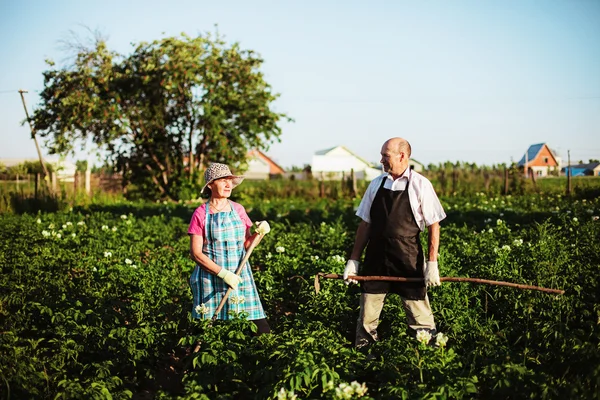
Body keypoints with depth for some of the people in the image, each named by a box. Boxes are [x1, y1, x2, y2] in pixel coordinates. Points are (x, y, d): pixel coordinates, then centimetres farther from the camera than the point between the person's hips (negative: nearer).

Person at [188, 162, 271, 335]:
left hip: (240, 276, 3)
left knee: (261, 327, -7)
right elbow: (196, 253, -8)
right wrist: (223, 273, -17)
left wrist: (260, 232, -8)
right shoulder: (201, 214, -4)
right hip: (210, 278, -3)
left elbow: (247, 244, 12)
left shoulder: (238, 210, 7)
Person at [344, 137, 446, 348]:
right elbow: (365, 225, 9)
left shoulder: (420, 185, -3)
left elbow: (433, 227, -3)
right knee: (367, 316, 7)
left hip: (408, 259, -3)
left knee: (418, 315, 4)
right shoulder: (376, 184, 7)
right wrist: (353, 260, 6)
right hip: (375, 257, 3)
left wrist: (432, 263, -9)